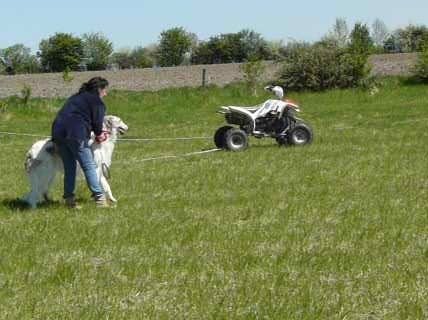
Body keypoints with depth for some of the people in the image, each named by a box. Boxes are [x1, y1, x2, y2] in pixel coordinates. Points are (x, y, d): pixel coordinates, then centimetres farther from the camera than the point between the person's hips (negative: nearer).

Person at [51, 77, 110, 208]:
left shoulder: (76, 97, 29)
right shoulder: (96, 101, 5)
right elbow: (97, 121, -1)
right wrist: (99, 134, 23)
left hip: (58, 132, 7)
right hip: (75, 134, -7)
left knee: (69, 167, 13)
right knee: (89, 166, -4)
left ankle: (69, 199, 12)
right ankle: (99, 198, -7)